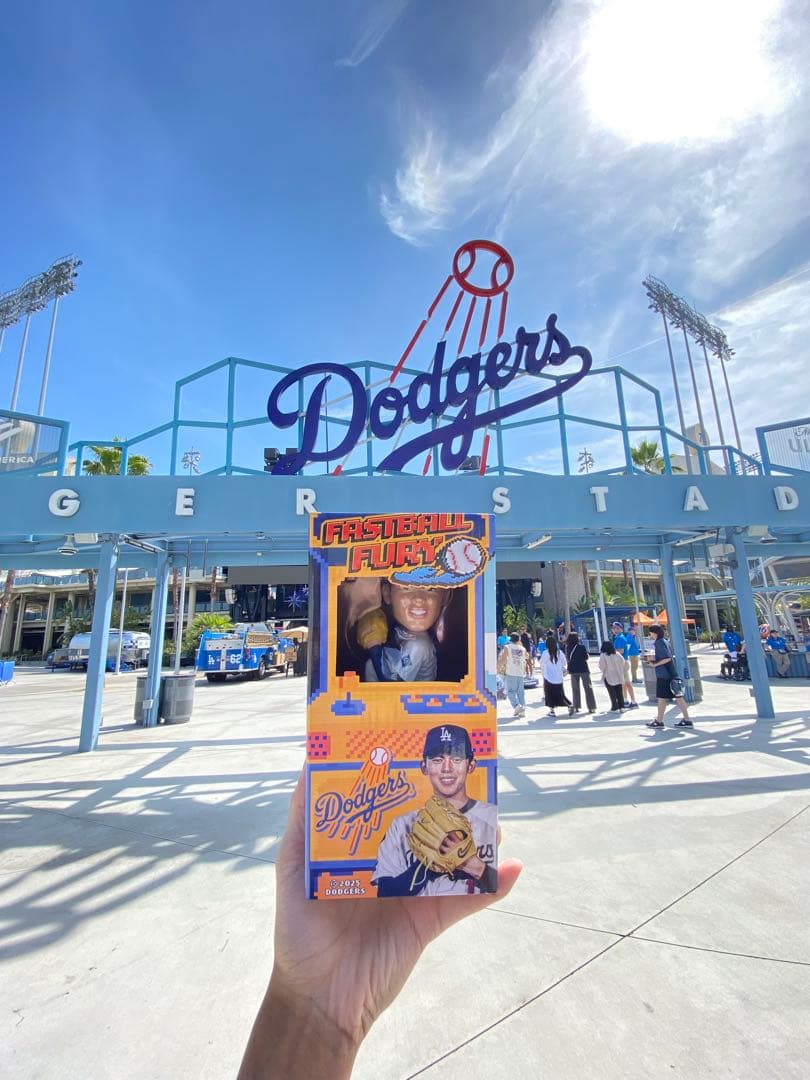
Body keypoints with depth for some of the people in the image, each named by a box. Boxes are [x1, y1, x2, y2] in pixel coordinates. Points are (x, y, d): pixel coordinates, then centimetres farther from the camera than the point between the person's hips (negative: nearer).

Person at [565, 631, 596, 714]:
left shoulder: (567, 648, -5)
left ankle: (576, 707, 14)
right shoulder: (581, 647, -14)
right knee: (588, 687, 7)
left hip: (573, 670, 3)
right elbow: (586, 657, -6)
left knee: (575, 689, 13)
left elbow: (567, 659, 2)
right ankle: (591, 707, 8)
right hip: (583, 669, -3)